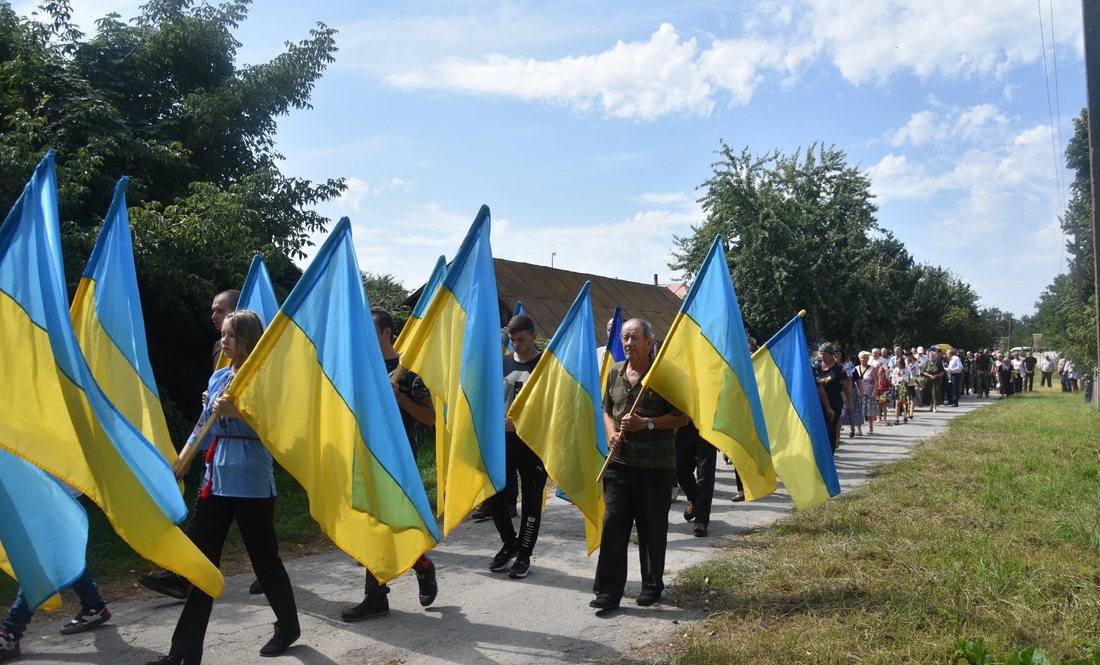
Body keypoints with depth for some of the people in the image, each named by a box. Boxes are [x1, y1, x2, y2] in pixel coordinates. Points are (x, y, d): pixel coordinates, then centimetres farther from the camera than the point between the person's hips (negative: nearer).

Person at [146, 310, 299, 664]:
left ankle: (288, 627, 29)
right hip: (216, 480, 7)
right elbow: (204, 426, 18)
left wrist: (236, 412, -28)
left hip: (251, 483, -7)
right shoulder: (218, 377, 11)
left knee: (264, 558, 7)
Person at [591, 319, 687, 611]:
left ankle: (652, 586, 24)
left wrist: (646, 423, -17)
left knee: (652, 527, 7)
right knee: (613, 523, -2)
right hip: (619, 461, 4)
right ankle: (608, 591, 4)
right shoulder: (615, 373, 10)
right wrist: (612, 432, 0)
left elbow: (681, 418, -7)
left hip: (655, 463, -4)